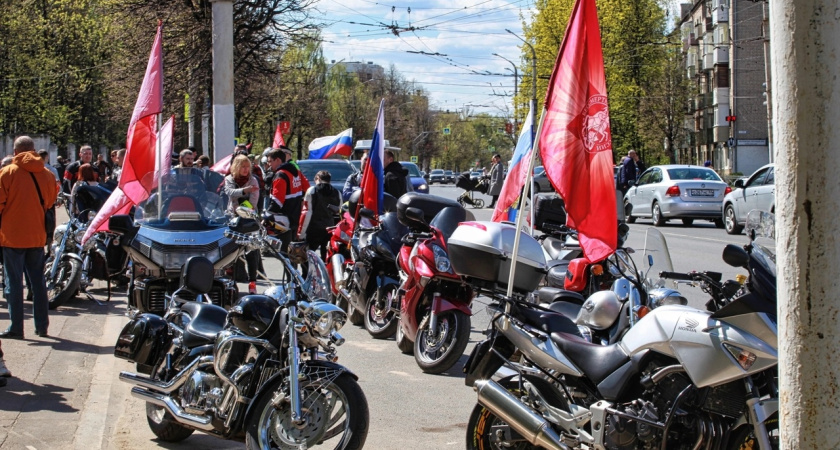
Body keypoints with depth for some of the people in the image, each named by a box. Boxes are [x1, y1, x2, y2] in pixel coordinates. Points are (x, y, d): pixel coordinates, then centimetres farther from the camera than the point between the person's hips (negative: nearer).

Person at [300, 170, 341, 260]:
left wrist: (301, 233, -9)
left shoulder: (312, 191, -5)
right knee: (327, 258, 10)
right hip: (330, 230, 5)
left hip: (314, 230, -4)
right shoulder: (337, 193, 9)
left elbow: (307, 213, -10)